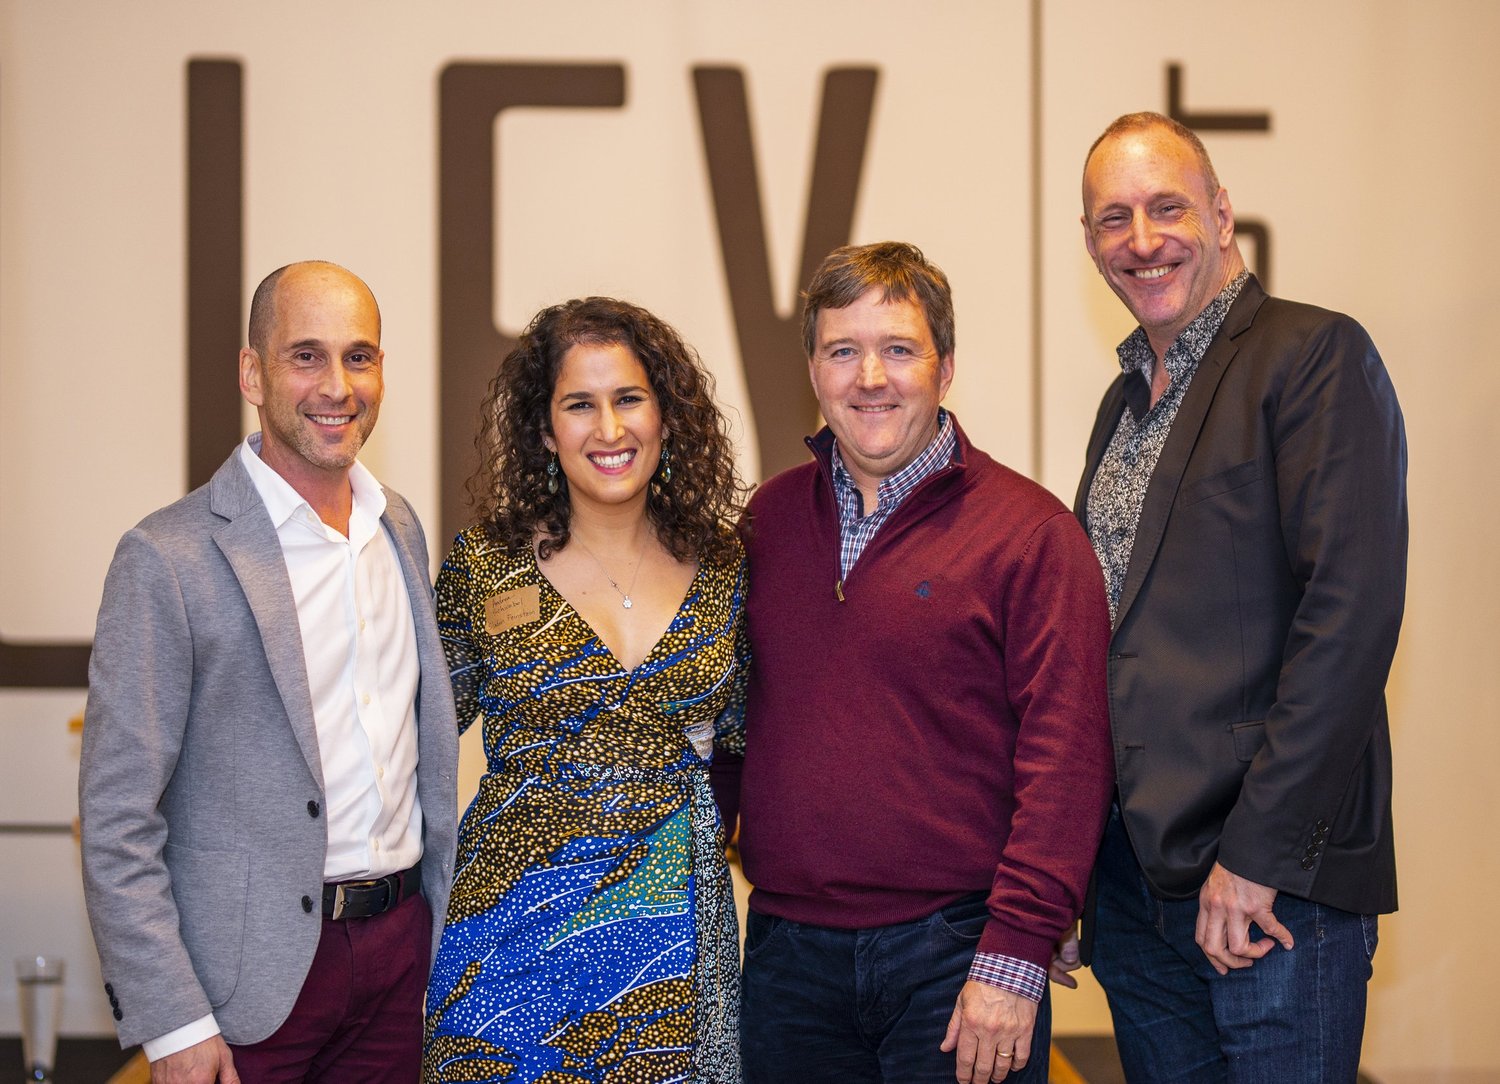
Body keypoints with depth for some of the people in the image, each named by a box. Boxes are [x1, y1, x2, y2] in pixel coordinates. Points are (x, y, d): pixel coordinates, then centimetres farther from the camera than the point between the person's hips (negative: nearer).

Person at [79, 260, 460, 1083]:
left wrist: (444, 924, 14)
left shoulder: (401, 528, 8)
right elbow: (117, 825, -13)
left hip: (402, 946, 6)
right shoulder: (168, 559, -13)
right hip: (255, 975, -5)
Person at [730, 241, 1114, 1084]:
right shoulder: (770, 517, 10)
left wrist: (1015, 956, -15)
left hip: (953, 950, -4)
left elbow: (1067, 757, -10)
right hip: (789, 953, 4)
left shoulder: (1030, 531, -5)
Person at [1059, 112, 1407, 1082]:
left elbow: (1351, 612, -18)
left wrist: (1257, 855, -20)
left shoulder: (1318, 356, -8)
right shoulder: (1129, 399, 17)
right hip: (1133, 875, 7)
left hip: (1275, 887, -7)